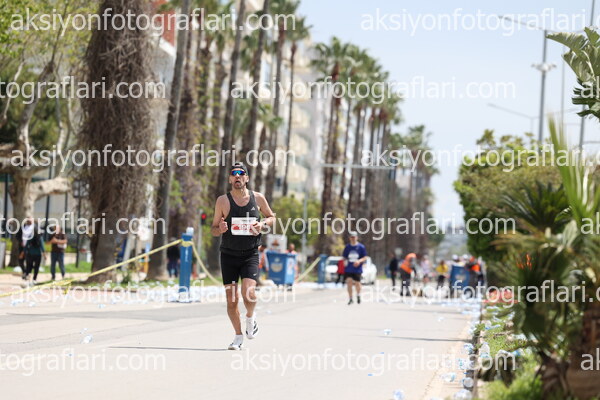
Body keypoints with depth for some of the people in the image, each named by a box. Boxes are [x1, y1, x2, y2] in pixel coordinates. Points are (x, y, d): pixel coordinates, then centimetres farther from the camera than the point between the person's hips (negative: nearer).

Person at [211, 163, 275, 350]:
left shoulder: (258, 198, 0)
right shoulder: (223, 201, -2)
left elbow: (272, 217, 15)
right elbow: (213, 229, 5)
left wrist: (262, 224, -7)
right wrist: (220, 229, -19)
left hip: (250, 255, -1)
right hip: (229, 255, 1)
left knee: (248, 292, -20)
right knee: (231, 298, 0)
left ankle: (250, 317, 13)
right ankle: (238, 337, 17)